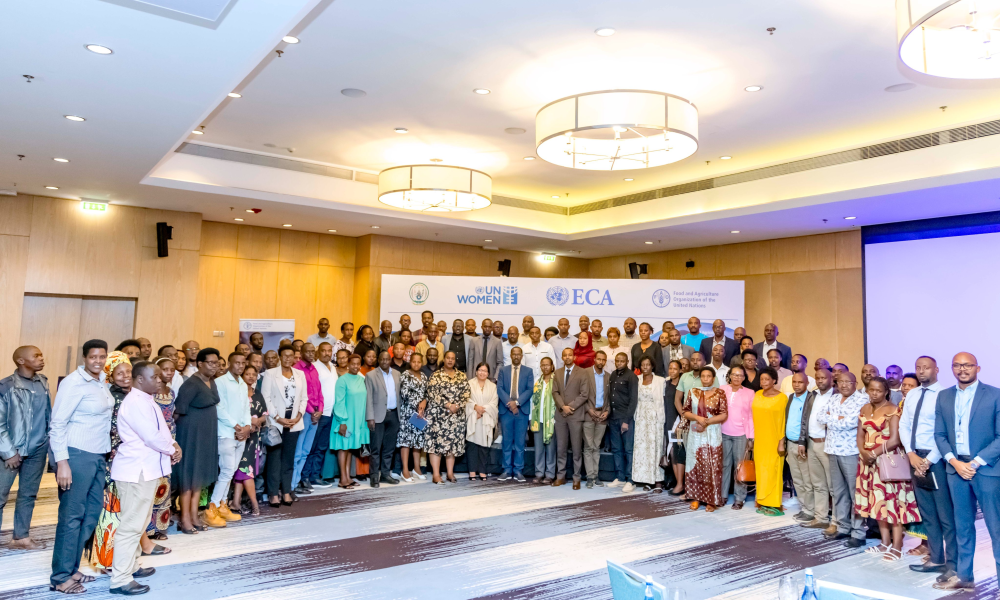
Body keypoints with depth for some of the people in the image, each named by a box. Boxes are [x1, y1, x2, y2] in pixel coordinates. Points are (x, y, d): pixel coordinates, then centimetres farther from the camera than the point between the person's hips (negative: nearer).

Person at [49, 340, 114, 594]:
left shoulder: (101, 383, 8)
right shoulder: (74, 382, -13)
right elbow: (57, 424, -14)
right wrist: (62, 463, -18)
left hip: (98, 456, 8)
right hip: (77, 455, -8)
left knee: (92, 514, 13)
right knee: (71, 516, 0)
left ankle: (72, 569, 26)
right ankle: (60, 578, 12)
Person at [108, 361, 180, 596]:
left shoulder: (146, 400, 13)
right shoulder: (135, 402, -19)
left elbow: (161, 430, 18)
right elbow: (152, 437, -23)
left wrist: (174, 445, 0)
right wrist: (172, 451, -7)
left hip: (147, 469, 11)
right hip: (136, 470, -11)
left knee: (139, 522, 20)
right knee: (131, 524, -6)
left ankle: (131, 566, 32)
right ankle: (120, 579, -1)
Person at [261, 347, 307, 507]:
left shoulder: (300, 374, 11)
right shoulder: (270, 374, 0)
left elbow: (304, 398, 10)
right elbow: (266, 398, -5)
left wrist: (299, 415, -5)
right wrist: (278, 418, -11)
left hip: (294, 422, 3)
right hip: (276, 422, -3)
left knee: (288, 459, 7)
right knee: (274, 459, -2)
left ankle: (286, 492, 12)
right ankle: (274, 494, 3)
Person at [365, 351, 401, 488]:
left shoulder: (397, 374, 11)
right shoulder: (371, 375, -2)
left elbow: (399, 394, 11)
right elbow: (368, 398, -5)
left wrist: (400, 414, 5)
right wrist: (370, 417, -11)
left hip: (393, 415, 4)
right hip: (379, 415, -4)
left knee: (389, 447, 11)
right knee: (376, 448, -1)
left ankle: (386, 473, 21)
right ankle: (375, 476, 7)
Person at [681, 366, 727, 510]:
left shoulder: (720, 393, 0)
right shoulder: (692, 392, 7)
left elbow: (724, 415, -4)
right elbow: (686, 412, 6)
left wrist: (707, 421, -13)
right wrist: (697, 418, -12)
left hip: (713, 435, -2)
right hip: (695, 435, 2)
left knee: (712, 466, 0)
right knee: (695, 465, 5)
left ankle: (712, 500, 9)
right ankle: (696, 498, 15)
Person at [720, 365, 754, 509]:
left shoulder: (749, 393, 1)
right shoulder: (722, 390, 3)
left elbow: (751, 416, 2)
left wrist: (751, 437, -1)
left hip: (741, 435, -1)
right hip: (723, 433, 1)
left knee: (740, 465, 3)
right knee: (724, 464, 7)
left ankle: (739, 498, 10)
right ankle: (722, 495, 17)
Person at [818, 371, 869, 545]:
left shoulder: (862, 399, -9)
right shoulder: (834, 398, 14)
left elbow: (851, 422, -19)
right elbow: (822, 417, 5)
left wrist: (832, 419, -4)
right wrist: (839, 418, -9)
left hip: (851, 452, -7)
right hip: (833, 450, 7)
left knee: (855, 492, -2)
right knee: (838, 491, 13)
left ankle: (858, 533, 5)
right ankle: (843, 527, 24)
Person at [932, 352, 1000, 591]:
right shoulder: (944, 396, 8)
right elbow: (940, 434, 9)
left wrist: (976, 463, -13)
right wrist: (954, 462, -6)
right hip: (956, 468, 4)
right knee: (962, 526, 13)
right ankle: (964, 576, 22)